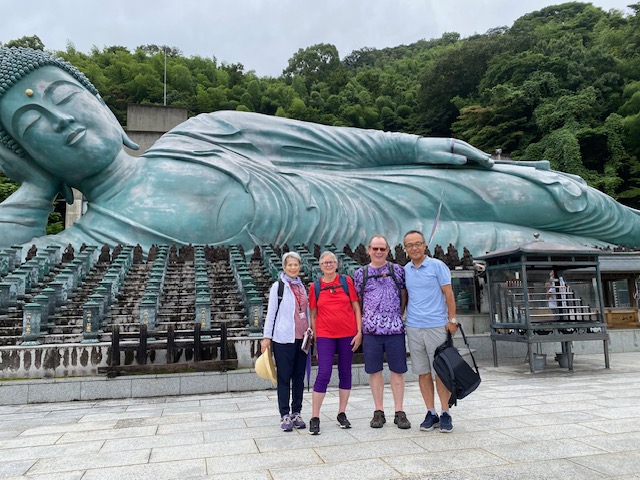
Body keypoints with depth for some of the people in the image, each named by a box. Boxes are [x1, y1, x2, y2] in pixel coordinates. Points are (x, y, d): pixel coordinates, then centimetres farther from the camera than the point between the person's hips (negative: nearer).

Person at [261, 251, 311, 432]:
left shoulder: (301, 286, 13)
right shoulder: (278, 286, -3)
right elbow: (271, 312, -4)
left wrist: (309, 331, 15)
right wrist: (267, 337, -6)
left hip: (301, 337, 6)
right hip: (283, 338, -5)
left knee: (299, 376, 9)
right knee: (284, 377, 1)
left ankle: (296, 413, 20)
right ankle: (285, 415, 9)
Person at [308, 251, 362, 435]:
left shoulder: (346, 281, 2)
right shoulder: (315, 287, 3)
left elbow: (356, 307, 4)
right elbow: (313, 314, 7)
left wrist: (359, 331, -2)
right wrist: (315, 339, 5)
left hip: (348, 334, 1)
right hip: (325, 335, -1)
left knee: (345, 373, 10)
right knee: (323, 375, -6)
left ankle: (342, 414, 24)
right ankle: (314, 418, 4)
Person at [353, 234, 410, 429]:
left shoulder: (398, 270, 5)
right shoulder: (360, 273, 7)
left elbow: (404, 296, 10)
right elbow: (357, 302, 11)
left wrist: (398, 316, 3)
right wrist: (359, 326, 6)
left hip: (395, 328, 0)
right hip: (370, 330, 1)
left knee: (397, 370, 4)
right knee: (374, 371, 7)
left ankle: (399, 412, 15)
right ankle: (378, 411, 18)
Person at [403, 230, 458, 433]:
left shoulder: (437, 266, -2)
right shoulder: (405, 270, 10)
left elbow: (448, 294, -3)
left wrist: (452, 319, -7)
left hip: (436, 326, -4)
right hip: (413, 327, 4)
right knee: (423, 372, 8)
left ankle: (445, 413, 13)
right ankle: (431, 413, 18)